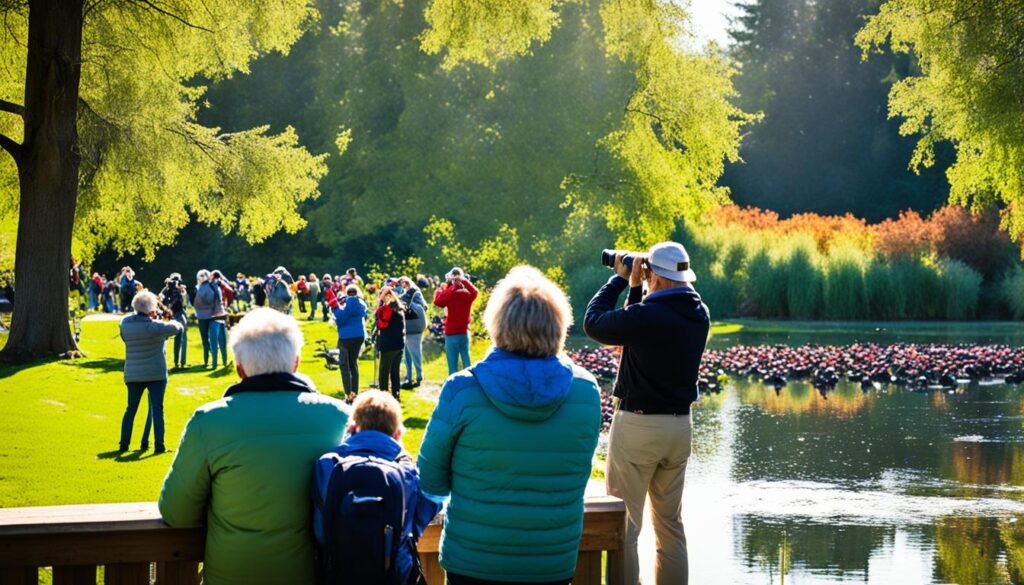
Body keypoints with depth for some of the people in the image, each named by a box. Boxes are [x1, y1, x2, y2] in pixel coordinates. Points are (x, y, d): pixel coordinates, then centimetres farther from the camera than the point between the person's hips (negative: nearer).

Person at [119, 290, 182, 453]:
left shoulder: (125, 323, -4)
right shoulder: (154, 326, -17)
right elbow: (177, 327, -6)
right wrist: (171, 322, 17)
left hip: (133, 374, 4)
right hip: (156, 373, -4)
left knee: (131, 409, 14)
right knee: (157, 409, 2)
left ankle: (124, 444, 15)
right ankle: (159, 445, -1)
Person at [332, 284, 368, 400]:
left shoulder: (350, 301, -14)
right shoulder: (362, 303, 10)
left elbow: (340, 319, -17)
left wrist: (335, 307, -3)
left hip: (347, 337, -8)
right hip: (359, 335, 8)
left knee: (344, 366, -3)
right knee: (354, 364, 18)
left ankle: (348, 394, -11)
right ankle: (355, 392, 19)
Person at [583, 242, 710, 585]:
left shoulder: (646, 315, -21)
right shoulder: (698, 315, 3)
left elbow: (593, 323, -6)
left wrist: (620, 280, 2)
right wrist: (635, 288, 10)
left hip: (638, 425, -7)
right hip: (679, 426, 7)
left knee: (624, 523, -1)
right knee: (670, 522, 15)